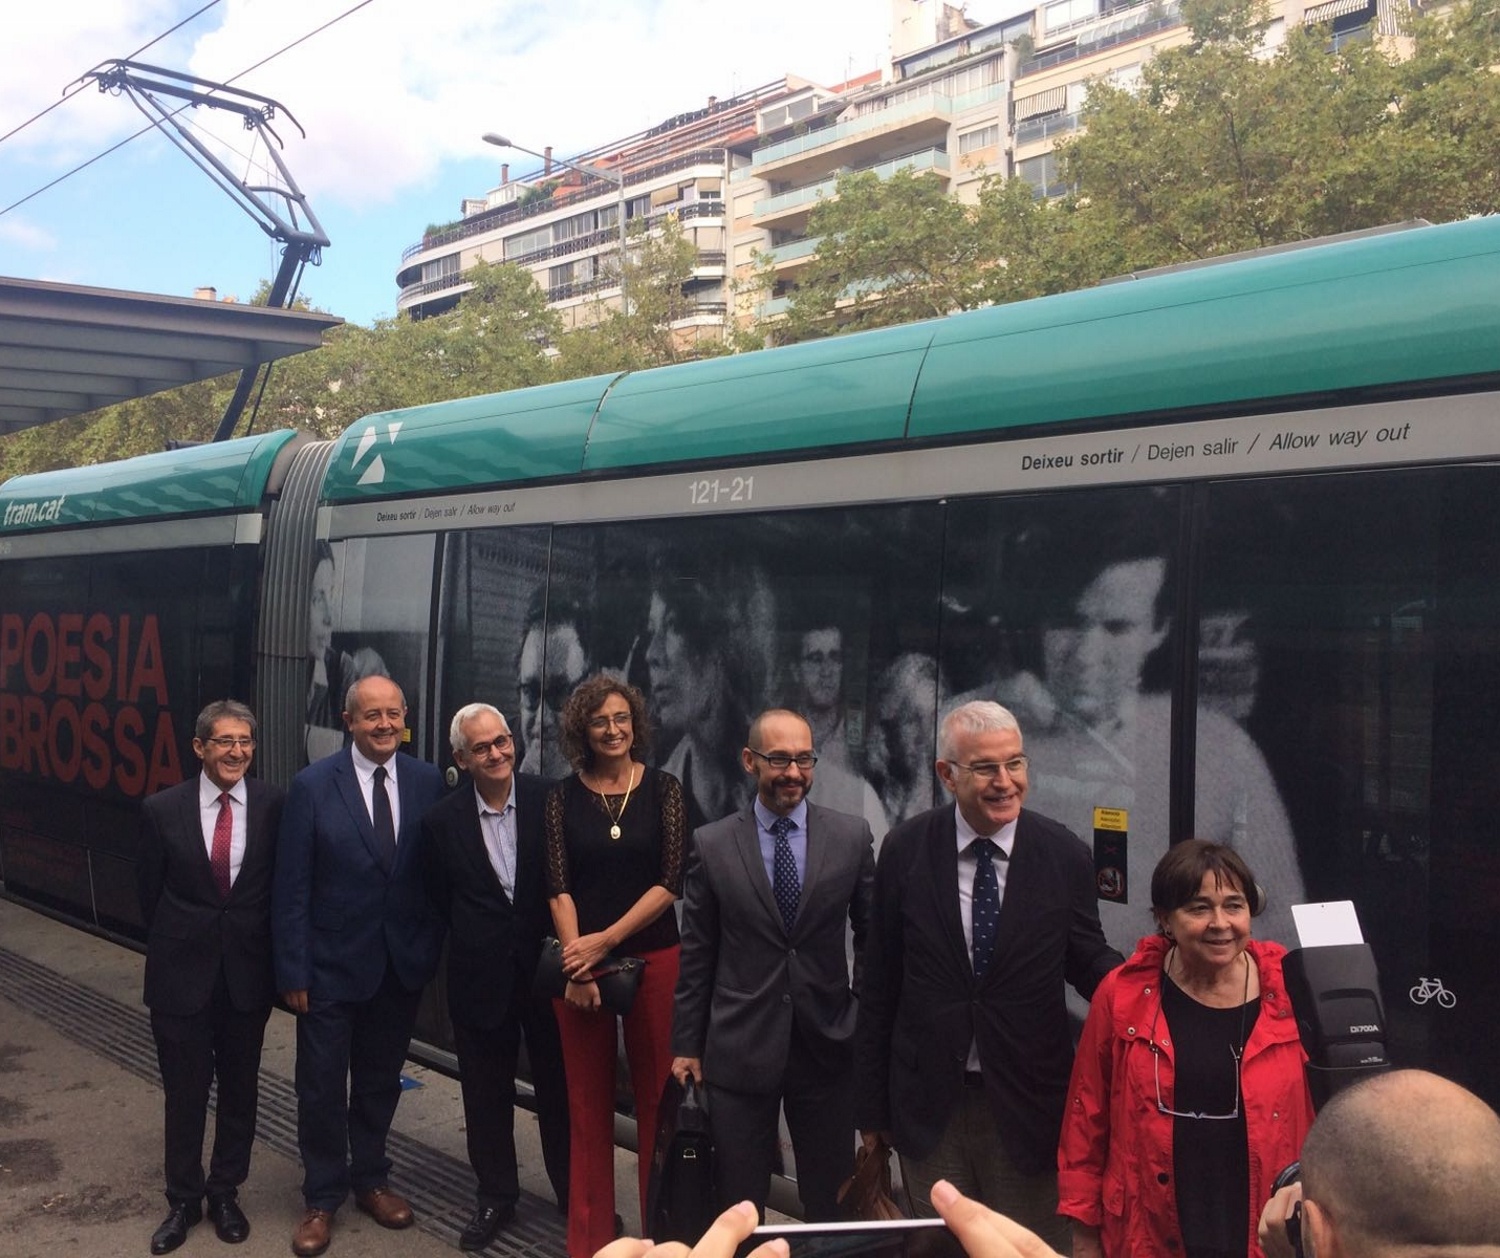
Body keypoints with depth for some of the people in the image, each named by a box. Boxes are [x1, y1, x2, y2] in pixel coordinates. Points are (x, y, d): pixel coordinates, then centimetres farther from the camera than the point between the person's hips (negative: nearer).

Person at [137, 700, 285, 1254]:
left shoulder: (274, 805, -8)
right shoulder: (162, 809, -8)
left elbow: (283, 885, 1)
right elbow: (150, 893, 3)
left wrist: (267, 949, 4)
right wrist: (173, 947, 8)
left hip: (248, 973, 1)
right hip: (182, 973, 0)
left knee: (239, 1089, 14)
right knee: (184, 1093, 12)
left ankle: (225, 1193, 34)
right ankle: (184, 1198, 32)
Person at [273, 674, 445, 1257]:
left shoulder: (429, 782, -4)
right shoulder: (313, 786, -12)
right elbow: (291, 887, -10)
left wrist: (432, 948, -1)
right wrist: (293, 971, -11)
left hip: (402, 963, 3)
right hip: (332, 964, -2)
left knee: (380, 1079, 19)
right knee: (322, 1086, 10)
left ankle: (370, 1179, 38)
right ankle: (322, 1198, 30)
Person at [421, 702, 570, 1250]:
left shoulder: (548, 800, -9)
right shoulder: (442, 821, -5)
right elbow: (441, 900, 7)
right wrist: (477, 943, 6)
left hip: (548, 964, -1)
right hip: (481, 976, 1)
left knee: (559, 1085, 13)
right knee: (486, 1092, 14)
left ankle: (574, 1193, 31)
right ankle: (495, 1196, 33)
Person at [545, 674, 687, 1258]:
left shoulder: (663, 789, 0)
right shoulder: (563, 796, 3)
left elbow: (670, 882, -6)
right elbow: (558, 887, -2)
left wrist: (605, 941, -12)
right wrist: (577, 961, -13)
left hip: (653, 959, -1)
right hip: (579, 961, 1)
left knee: (657, 1100, 5)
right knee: (588, 1105, 8)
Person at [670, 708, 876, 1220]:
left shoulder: (852, 836, -2)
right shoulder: (712, 845, -3)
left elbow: (871, 936, 5)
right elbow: (696, 954, 2)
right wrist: (686, 1044, 3)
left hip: (828, 1046, 1)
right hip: (738, 1049, 0)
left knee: (831, 1202, 13)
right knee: (736, 1211, 11)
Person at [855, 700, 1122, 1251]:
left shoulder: (1065, 856, -9)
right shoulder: (905, 850, -8)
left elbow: (1088, 959, 2)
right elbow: (878, 982, -2)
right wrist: (872, 1104, 2)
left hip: (1027, 1101, 0)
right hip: (928, 1099, 1)